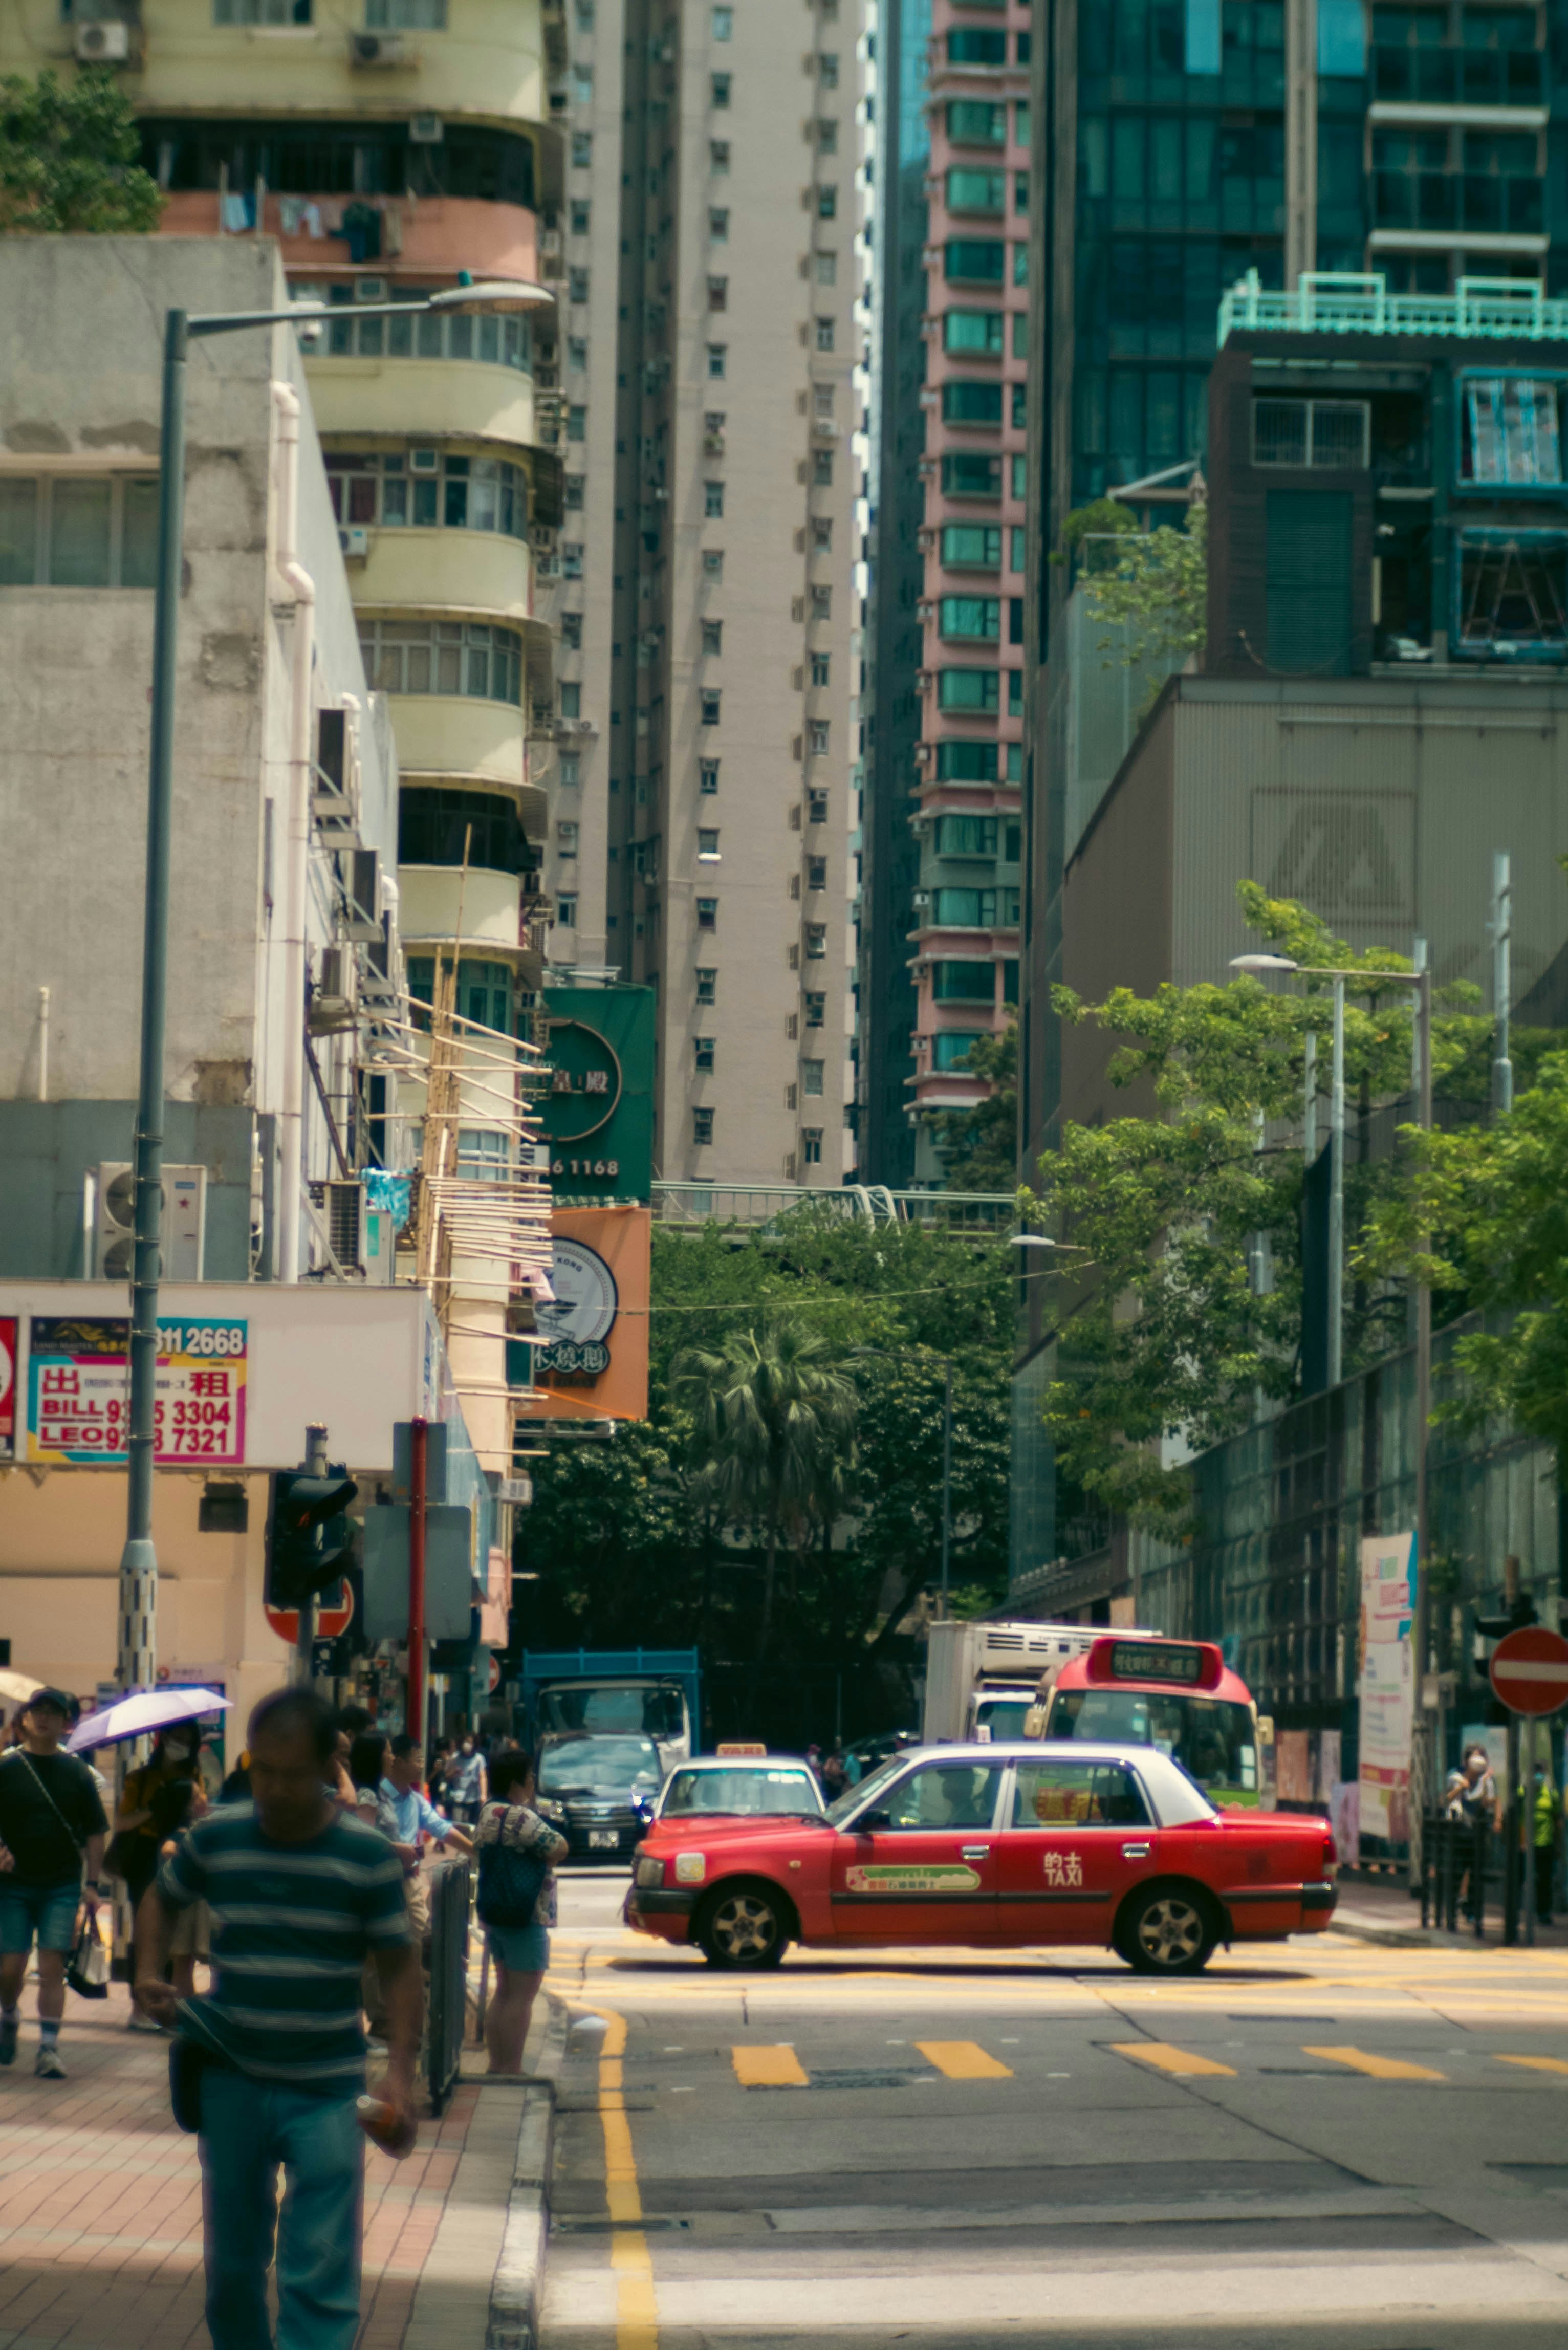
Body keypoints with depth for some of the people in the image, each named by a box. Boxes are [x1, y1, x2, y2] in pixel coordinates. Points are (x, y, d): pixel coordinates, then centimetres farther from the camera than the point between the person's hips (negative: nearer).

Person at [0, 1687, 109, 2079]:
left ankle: (49, 2047, -5)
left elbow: (95, 1832, 8)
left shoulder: (77, 1773, 5)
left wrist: (93, 1884, 2)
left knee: (52, 1966, -7)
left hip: (62, 1885, 0)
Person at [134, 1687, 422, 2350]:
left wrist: (401, 2069, -12)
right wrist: (149, 1972, 2)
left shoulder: (367, 1855, -8)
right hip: (232, 2079, 3)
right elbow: (161, 1898, 18)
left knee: (320, 2276, -7)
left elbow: (398, 1965, -2)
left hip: (326, 2091, -3)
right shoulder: (214, 1838, -2)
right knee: (231, 2259, 15)